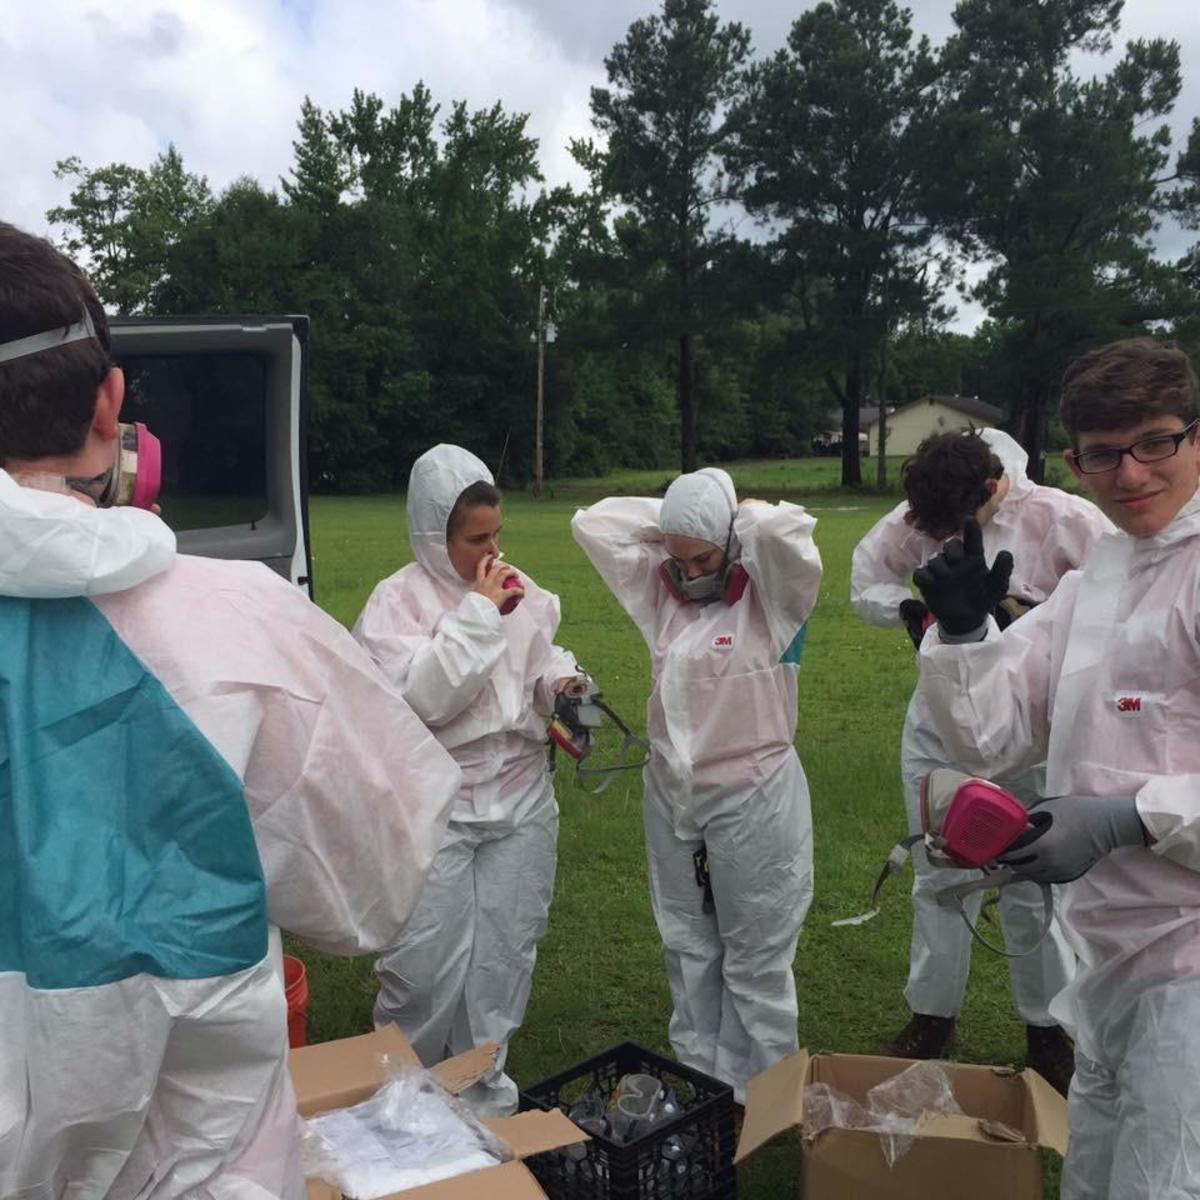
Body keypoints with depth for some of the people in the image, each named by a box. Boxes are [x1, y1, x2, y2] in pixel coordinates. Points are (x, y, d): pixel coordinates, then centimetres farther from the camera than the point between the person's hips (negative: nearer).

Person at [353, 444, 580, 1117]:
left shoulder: (519, 589, 4)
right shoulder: (398, 600, -10)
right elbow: (418, 697, -22)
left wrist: (562, 681, -6)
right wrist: (476, 613, -21)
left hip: (521, 801, 5)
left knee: (505, 956, 14)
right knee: (427, 965, 1)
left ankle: (487, 1091, 36)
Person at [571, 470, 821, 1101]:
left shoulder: (771, 595, -12)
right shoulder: (661, 590, 3)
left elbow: (788, 529, -32)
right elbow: (592, 524, 2)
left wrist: (740, 516, -12)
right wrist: (668, 521, -4)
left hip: (754, 800, -6)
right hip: (670, 795, 6)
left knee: (755, 958, 9)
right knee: (687, 948, 19)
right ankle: (696, 1079, 37)